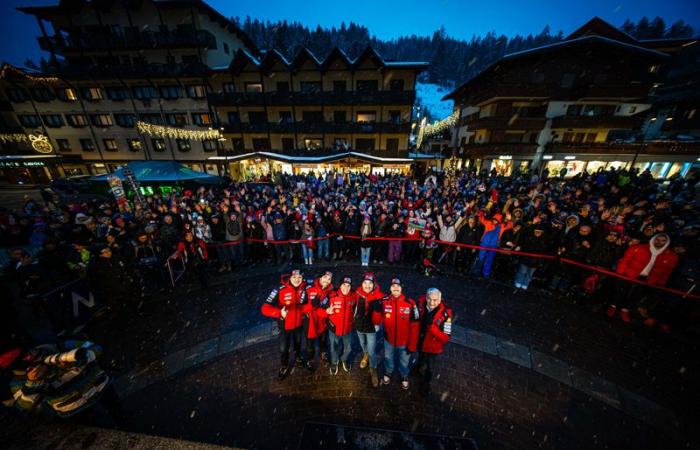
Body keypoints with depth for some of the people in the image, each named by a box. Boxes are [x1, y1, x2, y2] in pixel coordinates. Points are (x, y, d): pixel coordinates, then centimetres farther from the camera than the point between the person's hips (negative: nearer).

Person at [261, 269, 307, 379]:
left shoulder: (304, 288, -20)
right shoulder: (280, 290, -30)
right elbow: (265, 308, -34)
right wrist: (279, 313, -48)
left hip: (299, 323, 3)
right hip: (285, 324, -2)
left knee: (298, 342, 29)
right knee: (284, 347, 18)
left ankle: (298, 357, 61)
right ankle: (284, 366, 51)